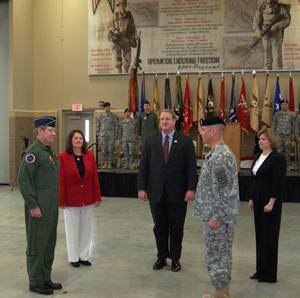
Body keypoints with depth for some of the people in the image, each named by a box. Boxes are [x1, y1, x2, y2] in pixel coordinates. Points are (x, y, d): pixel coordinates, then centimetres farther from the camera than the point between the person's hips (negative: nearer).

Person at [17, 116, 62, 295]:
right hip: (39, 208, -9)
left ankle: (46, 279, 27)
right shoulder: (33, 152, -15)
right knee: (37, 245, 2)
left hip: (52, 207, 9)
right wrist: (33, 205, -19)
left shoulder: (51, 151, 14)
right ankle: (36, 283, 13)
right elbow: (23, 180, -19)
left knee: (50, 244, 15)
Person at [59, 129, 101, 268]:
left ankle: (83, 256, 26)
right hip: (71, 199, -3)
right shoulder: (63, 157, -9)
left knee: (86, 228, 12)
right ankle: (73, 257, 24)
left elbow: (95, 178, 3)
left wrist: (97, 197, 1)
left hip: (87, 199, 3)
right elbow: (61, 181, -8)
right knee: (72, 229, 9)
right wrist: (61, 201, -9)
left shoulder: (90, 155, 1)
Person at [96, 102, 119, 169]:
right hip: (102, 135, 2)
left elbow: (116, 126, 4)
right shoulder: (101, 116, 12)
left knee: (110, 149, -4)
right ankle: (105, 163, 10)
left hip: (111, 135, -2)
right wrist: (98, 135, 7)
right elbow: (98, 126, 14)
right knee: (104, 150, 2)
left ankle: (110, 164, 1)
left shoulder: (113, 116, 5)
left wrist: (116, 135, -3)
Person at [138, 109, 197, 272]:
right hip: (156, 193, 2)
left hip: (177, 193, -2)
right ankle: (161, 257, 26)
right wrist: (141, 188, -3)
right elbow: (143, 166, 4)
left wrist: (191, 188, -12)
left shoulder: (185, 141, 0)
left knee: (176, 228, 9)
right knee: (159, 228, 12)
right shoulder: (150, 141, 6)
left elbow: (191, 167, -4)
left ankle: (175, 258, 24)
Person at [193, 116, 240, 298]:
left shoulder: (220, 156, -22)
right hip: (223, 215, 10)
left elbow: (223, 191, -25)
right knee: (223, 254, 18)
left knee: (216, 255, 1)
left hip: (218, 217, -10)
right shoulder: (221, 152, 12)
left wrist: (216, 217, -20)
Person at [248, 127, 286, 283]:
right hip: (258, 201, 8)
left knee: (269, 236, -1)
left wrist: (271, 203, -20)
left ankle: (269, 274, 9)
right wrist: (251, 198, 14)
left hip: (270, 201, -8)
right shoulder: (258, 157, 12)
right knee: (259, 234, 12)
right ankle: (260, 270, 22)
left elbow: (278, 183, -17)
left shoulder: (278, 159, -13)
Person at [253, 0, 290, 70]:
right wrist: (258, 32, -16)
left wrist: (277, 26, -22)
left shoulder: (280, 7, -4)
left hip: (276, 35, -3)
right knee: (267, 57, 8)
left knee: (277, 57, -7)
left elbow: (287, 20, -6)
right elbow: (256, 22, 1)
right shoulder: (262, 7, 4)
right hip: (265, 35, 3)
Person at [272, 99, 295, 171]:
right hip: (279, 135, 1)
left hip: (288, 135, -1)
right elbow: (274, 124, 13)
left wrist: (293, 134, 3)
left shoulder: (291, 114, 6)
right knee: (279, 150, -1)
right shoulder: (277, 114, 9)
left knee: (287, 151, 2)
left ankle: (287, 165, 10)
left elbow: (293, 125, 8)